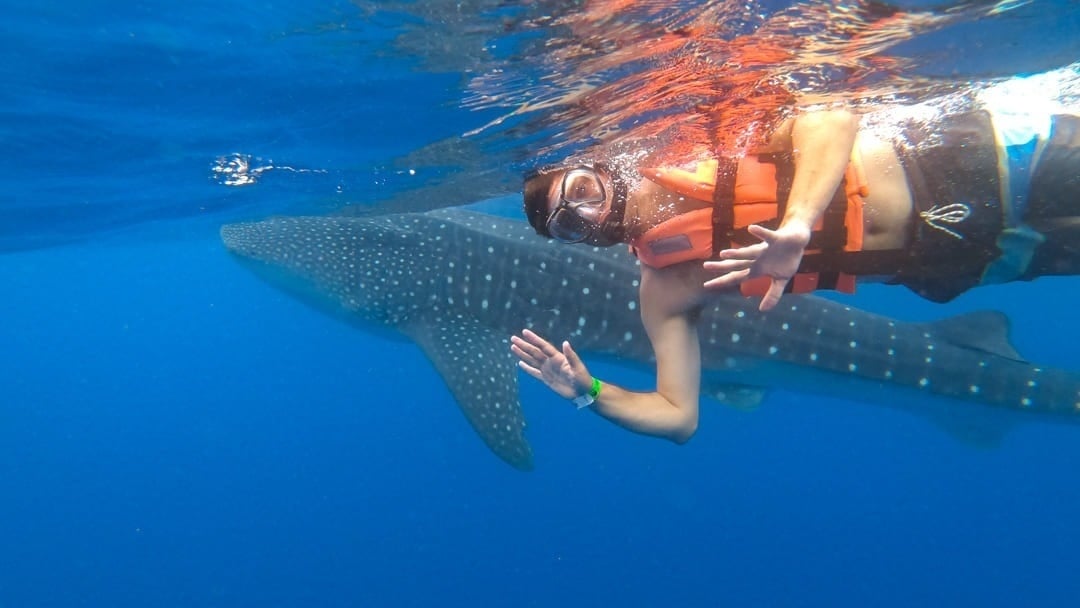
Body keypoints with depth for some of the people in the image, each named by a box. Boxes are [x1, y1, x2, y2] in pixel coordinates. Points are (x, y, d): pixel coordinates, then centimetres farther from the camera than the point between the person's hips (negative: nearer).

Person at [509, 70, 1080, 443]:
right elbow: (678, 416, -9)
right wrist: (589, 392, -23)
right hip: (942, 262, 1)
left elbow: (833, 118, -24)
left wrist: (798, 222, -39)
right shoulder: (661, 292, -8)